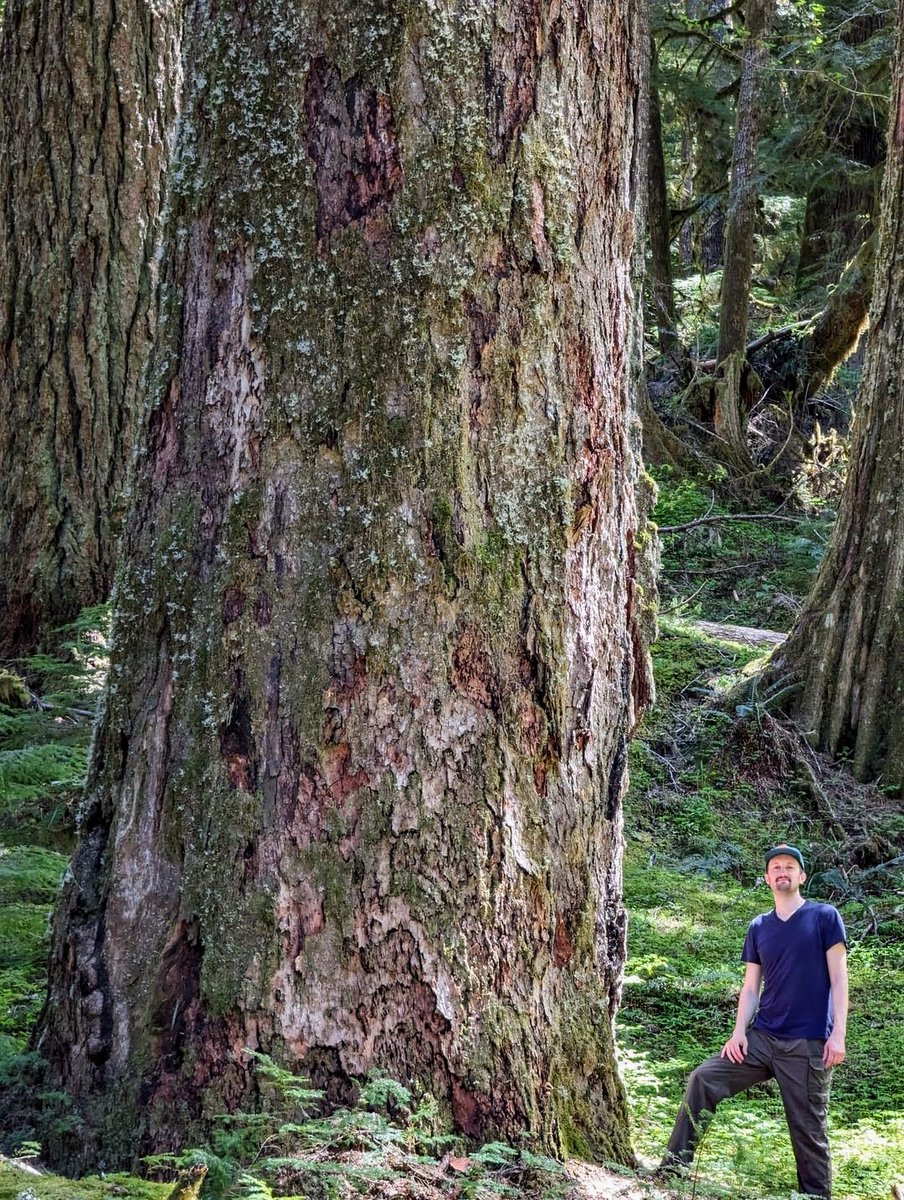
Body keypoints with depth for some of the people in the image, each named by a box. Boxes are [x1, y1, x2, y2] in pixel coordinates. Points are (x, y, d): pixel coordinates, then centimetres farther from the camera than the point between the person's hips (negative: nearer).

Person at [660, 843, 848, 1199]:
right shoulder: (758, 927, 13)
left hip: (808, 1045, -4)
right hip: (762, 1037, 4)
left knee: (809, 1128, -1)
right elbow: (750, 986, 14)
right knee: (703, 1081, -9)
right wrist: (739, 1032, -1)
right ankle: (674, 1168, -6)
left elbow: (839, 978, -4)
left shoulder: (824, 917, 0)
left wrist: (838, 1034, -12)